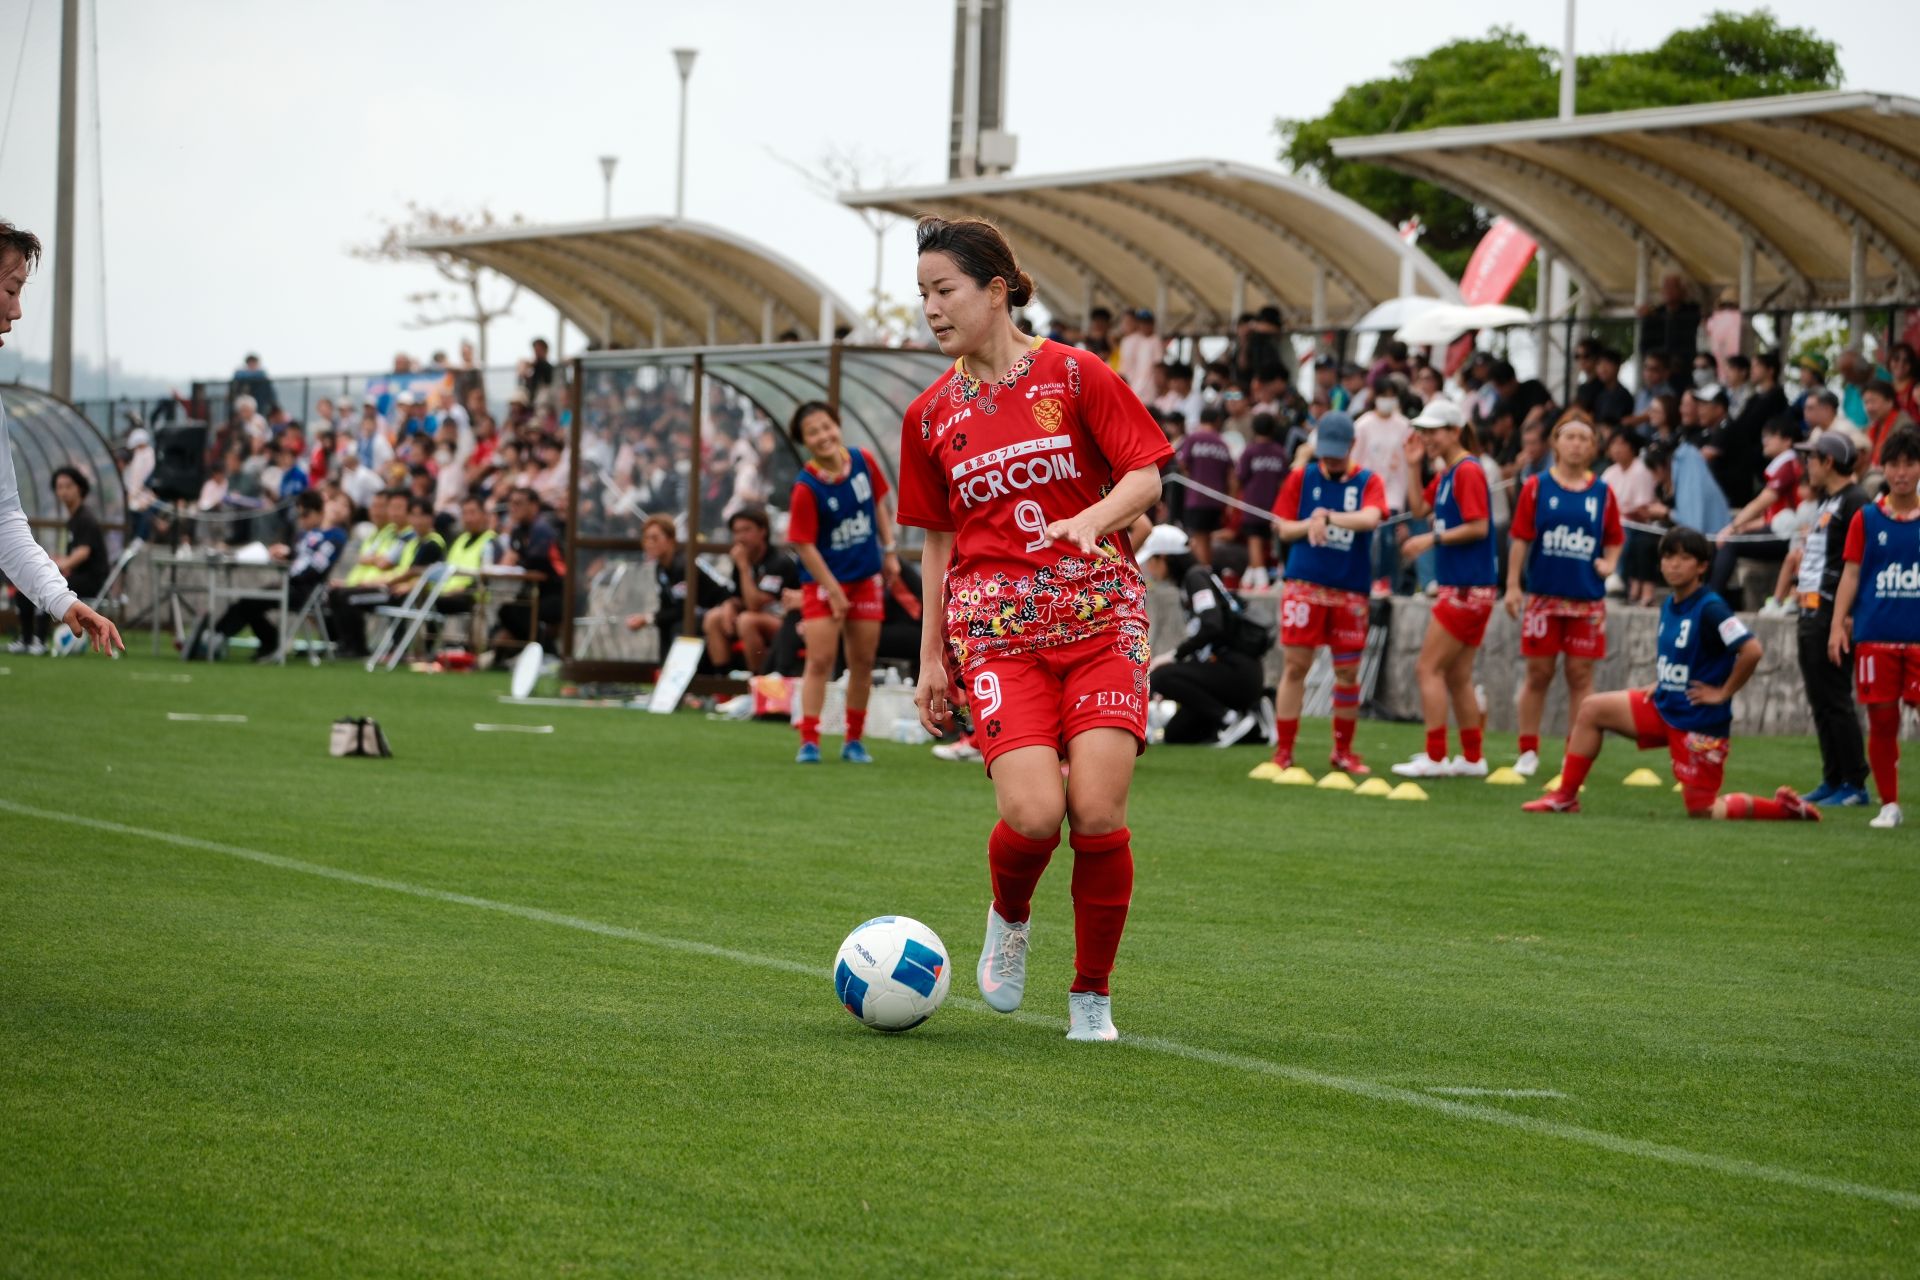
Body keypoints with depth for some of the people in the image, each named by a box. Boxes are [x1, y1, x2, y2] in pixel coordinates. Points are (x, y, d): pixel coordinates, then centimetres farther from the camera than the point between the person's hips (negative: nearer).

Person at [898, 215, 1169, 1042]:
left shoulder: (1073, 376, 2)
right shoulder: (931, 415, 11)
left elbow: (1146, 477, -1)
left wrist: (1092, 518, -21)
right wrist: (931, 658, 15)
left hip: (1101, 615, -1)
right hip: (995, 626, 1)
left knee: (1098, 813, -13)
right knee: (1032, 813, -19)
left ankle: (1092, 997, 6)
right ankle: (1009, 919, 16)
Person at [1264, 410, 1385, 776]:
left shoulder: (1368, 482, 3)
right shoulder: (1302, 478, 6)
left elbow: (1370, 518, -17)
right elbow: (1281, 527, 5)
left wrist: (1327, 517, -26)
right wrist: (1310, 525, -13)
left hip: (1351, 591, 0)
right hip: (1305, 584, 0)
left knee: (1348, 671, 6)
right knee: (1295, 666, -3)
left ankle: (1343, 751, 20)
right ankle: (1283, 752, 1)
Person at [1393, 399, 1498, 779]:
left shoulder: (1468, 471, -14)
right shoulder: (1446, 473, 14)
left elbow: (1479, 527, -19)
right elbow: (1420, 507, 19)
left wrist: (1433, 539, -17)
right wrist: (1413, 467, 10)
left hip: (1469, 587, -10)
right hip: (1458, 586, 10)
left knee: (1429, 669, -8)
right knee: (1457, 677, 12)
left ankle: (1435, 758, -8)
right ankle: (1472, 758, 17)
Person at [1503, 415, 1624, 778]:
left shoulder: (1602, 493, 5)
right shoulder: (1537, 487, 1)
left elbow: (1615, 540, 14)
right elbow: (1521, 539, 0)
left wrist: (1609, 563, -6)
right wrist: (1513, 585, -5)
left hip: (1587, 599, 1)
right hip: (1544, 595, -1)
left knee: (1581, 676, 2)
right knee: (1538, 673, 3)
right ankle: (1528, 752, 14)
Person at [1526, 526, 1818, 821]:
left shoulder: (1710, 609, -20)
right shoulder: (1668, 606, 7)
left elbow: (1751, 650, -29)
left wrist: (1724, 692, -20)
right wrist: (1659, 683, 10)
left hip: (1700, 723, -8)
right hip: (1663, 708, 8)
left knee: (1701, 811, -5)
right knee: (1592, 710, 5)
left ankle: (1783, 807, 12)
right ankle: (1565, 797, 11)